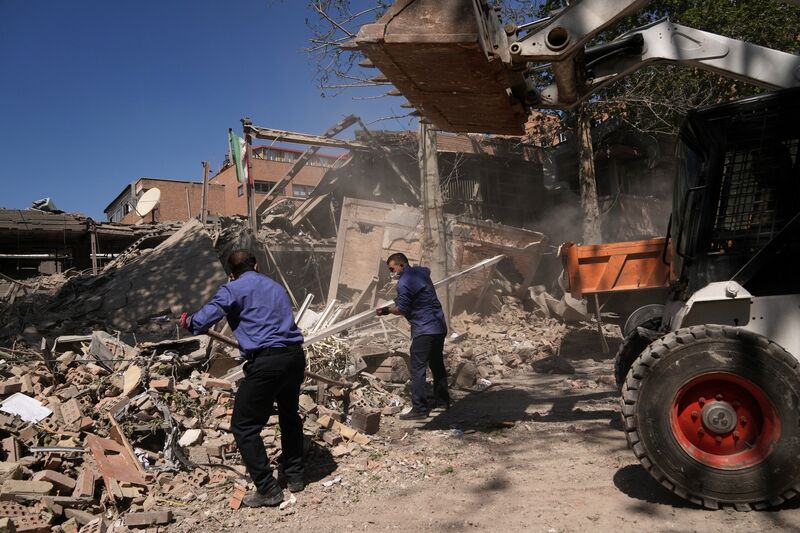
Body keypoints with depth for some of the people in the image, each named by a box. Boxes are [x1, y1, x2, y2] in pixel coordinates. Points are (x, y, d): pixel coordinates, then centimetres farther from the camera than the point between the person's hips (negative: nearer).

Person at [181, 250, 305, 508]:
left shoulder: (233, 289, 1)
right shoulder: (276, 287, 21)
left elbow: (203, 320, -8)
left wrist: (189, 322, 15)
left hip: (266, 362, -7)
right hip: (295, 356, 7)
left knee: (244, 426, 6)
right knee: (289, 414, 27)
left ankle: (268, 490, 8)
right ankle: (294, 476, 36)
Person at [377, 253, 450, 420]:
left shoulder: (404, 283, -14)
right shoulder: (422, 272, 11)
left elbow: (401, 309, -15)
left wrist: (386, 310, 1)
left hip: (424, 330, -9)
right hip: (440, 326, 9)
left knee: (417, 369, -5)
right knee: (437, 364, 20)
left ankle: (419, 409, -6)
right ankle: (442, 400, 31)